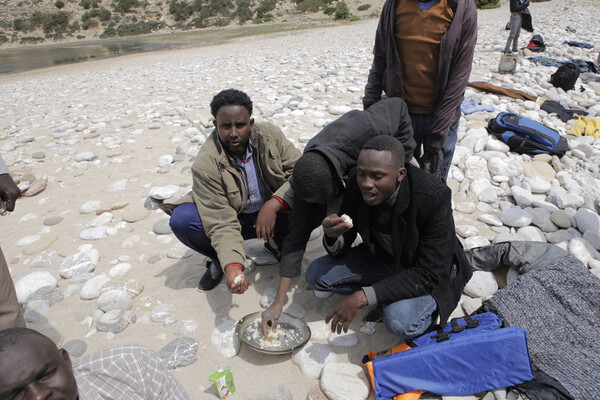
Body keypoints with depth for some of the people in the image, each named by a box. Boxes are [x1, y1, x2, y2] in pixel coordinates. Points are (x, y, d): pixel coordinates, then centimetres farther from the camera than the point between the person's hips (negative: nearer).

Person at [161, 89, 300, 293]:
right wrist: (233, 266, -42)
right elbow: (222, 223, -27)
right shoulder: (205, 164, -24)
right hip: (236, 220, -1)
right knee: (181, 220, -27)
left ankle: (280, 244, 5)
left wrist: (274, 204, -34)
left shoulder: (270, 134, -16)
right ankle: (220, 259, 4)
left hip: (275, 214, 2)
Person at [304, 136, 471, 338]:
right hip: (381, 259, 5)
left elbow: (429, 274, -29)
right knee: (315, 274, -9)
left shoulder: (434, 197, -32)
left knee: (400, 322, -33)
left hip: (430, 270, -5)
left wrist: (364, 297, -34)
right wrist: (332, 236, -35)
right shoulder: (357, 184, -18)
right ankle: (390, 299, 1)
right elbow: (340, 251, -8)